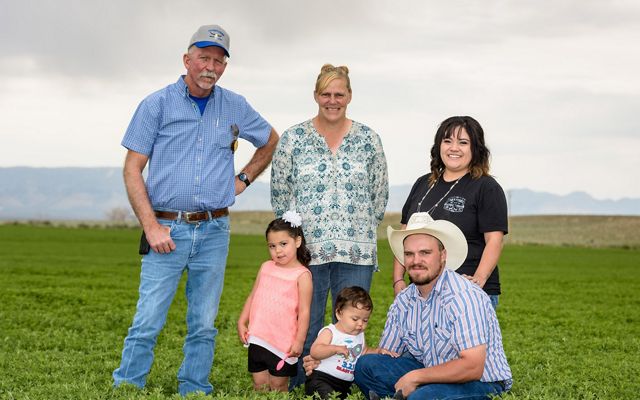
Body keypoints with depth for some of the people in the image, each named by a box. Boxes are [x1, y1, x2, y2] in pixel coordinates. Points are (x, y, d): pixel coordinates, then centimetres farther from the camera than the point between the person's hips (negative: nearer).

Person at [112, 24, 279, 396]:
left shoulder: (235, 107, 9)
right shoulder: (157, 104, 0)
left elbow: (271, 141, 27)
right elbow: (133, 169, -3)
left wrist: (243, 179, 14)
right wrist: (151, 226, -11)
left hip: (214, 231, 3)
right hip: (167, 229, -3)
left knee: (204, 326, 7)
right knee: (148, 321, -7)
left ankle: (195, 392, 16)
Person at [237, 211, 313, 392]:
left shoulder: (302, 275, -8)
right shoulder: (266, 268, 9)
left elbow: (304, 312, -10)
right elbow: (252, 296, 15)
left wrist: (299, 340, -13)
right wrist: (242, 322, 8)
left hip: (283, 342, -5)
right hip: (258, 338, 5)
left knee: (278, 385, 2)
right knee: (260, 383, 9)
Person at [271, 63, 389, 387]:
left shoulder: (368, 139, 7)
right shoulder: (293, 139, 3)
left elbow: (380, 194, 12)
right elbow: (280, 193, 7)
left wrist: (360, 231, 9)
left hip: (356, 251, 1)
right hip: (307, 249, -1)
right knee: (305, 329, 4)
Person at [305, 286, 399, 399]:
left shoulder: (359, 335, 16)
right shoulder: (330, 332, -6)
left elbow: (365, 352, 35)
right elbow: (314, 351, -17)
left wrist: (379, 351, 16)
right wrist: (335, 349, -27)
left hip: (346, 384, 8)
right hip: (321, 379, -8)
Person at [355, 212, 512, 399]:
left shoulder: (464, 297, -20)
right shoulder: (403, 301, 3)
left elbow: (472, 367, -26)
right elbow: (385, 354, 12)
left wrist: (415, 377, -20)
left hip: (481, 384, -7)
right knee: (366, 364, -9)